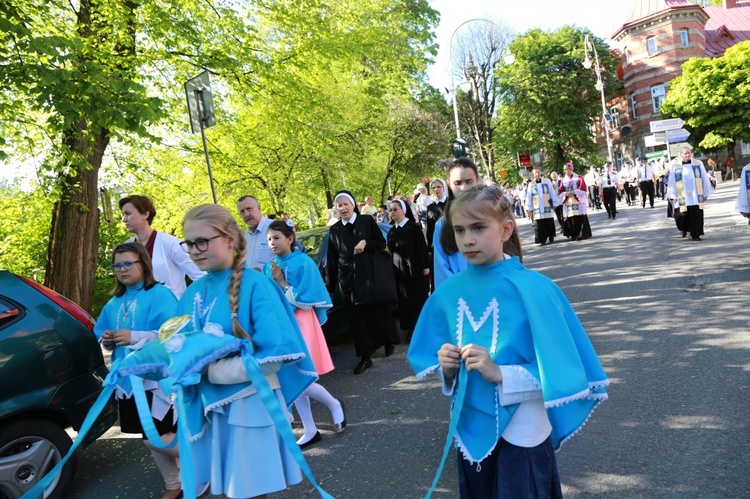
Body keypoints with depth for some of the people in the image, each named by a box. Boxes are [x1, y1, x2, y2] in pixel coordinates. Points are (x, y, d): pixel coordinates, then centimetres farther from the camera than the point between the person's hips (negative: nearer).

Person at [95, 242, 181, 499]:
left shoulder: (160, 294, -11)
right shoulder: (114, 302, 13)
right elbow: (102, 334, 19)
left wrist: (134, 337, -24)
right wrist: (107, 340, -3)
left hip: (157, 377, -7)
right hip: (127, 378, 8)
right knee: (152, 438, 16)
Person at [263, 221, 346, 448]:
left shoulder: (303, 263, -10)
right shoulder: (269, 267, 6)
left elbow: (306, 301, -15)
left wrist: (282, 283, -15)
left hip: (299, 324, -6)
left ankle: (334, 404, 20)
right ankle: (310, 431, 22)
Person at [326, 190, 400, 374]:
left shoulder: (367, 221, 2)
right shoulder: (334, 230, 8)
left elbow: (381, 243, 3)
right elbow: (332, 259, 9)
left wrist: (366, 243, -15)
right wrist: (330, 283, 7)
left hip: (371, 275, -2)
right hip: (349, 279, 2)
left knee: (378, 313, 5)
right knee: (357, 318, 2)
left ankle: (389, 343, 31)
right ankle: (365, 358, 9)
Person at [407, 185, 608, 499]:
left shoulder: (532, 288, -17)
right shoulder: (448, 292, -4)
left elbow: (560, 373, -16)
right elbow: (437, 357, 8)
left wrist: (500, 374, -26)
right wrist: (447, 367, -13)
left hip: (521, 435, -4)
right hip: (471, 430, 5)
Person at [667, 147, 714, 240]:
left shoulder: (698, 164, 4)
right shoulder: (675, 166, 1)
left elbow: (704, 179, 7)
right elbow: (672, 181, 3)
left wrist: (706, 193, 5)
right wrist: (673, 195, 0)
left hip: (696, 196, 1)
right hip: (682, 197, -1)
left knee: (696, 216, 0)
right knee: (683, 215, -4)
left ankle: (695, 234, 12)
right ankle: (684, 229, 26)